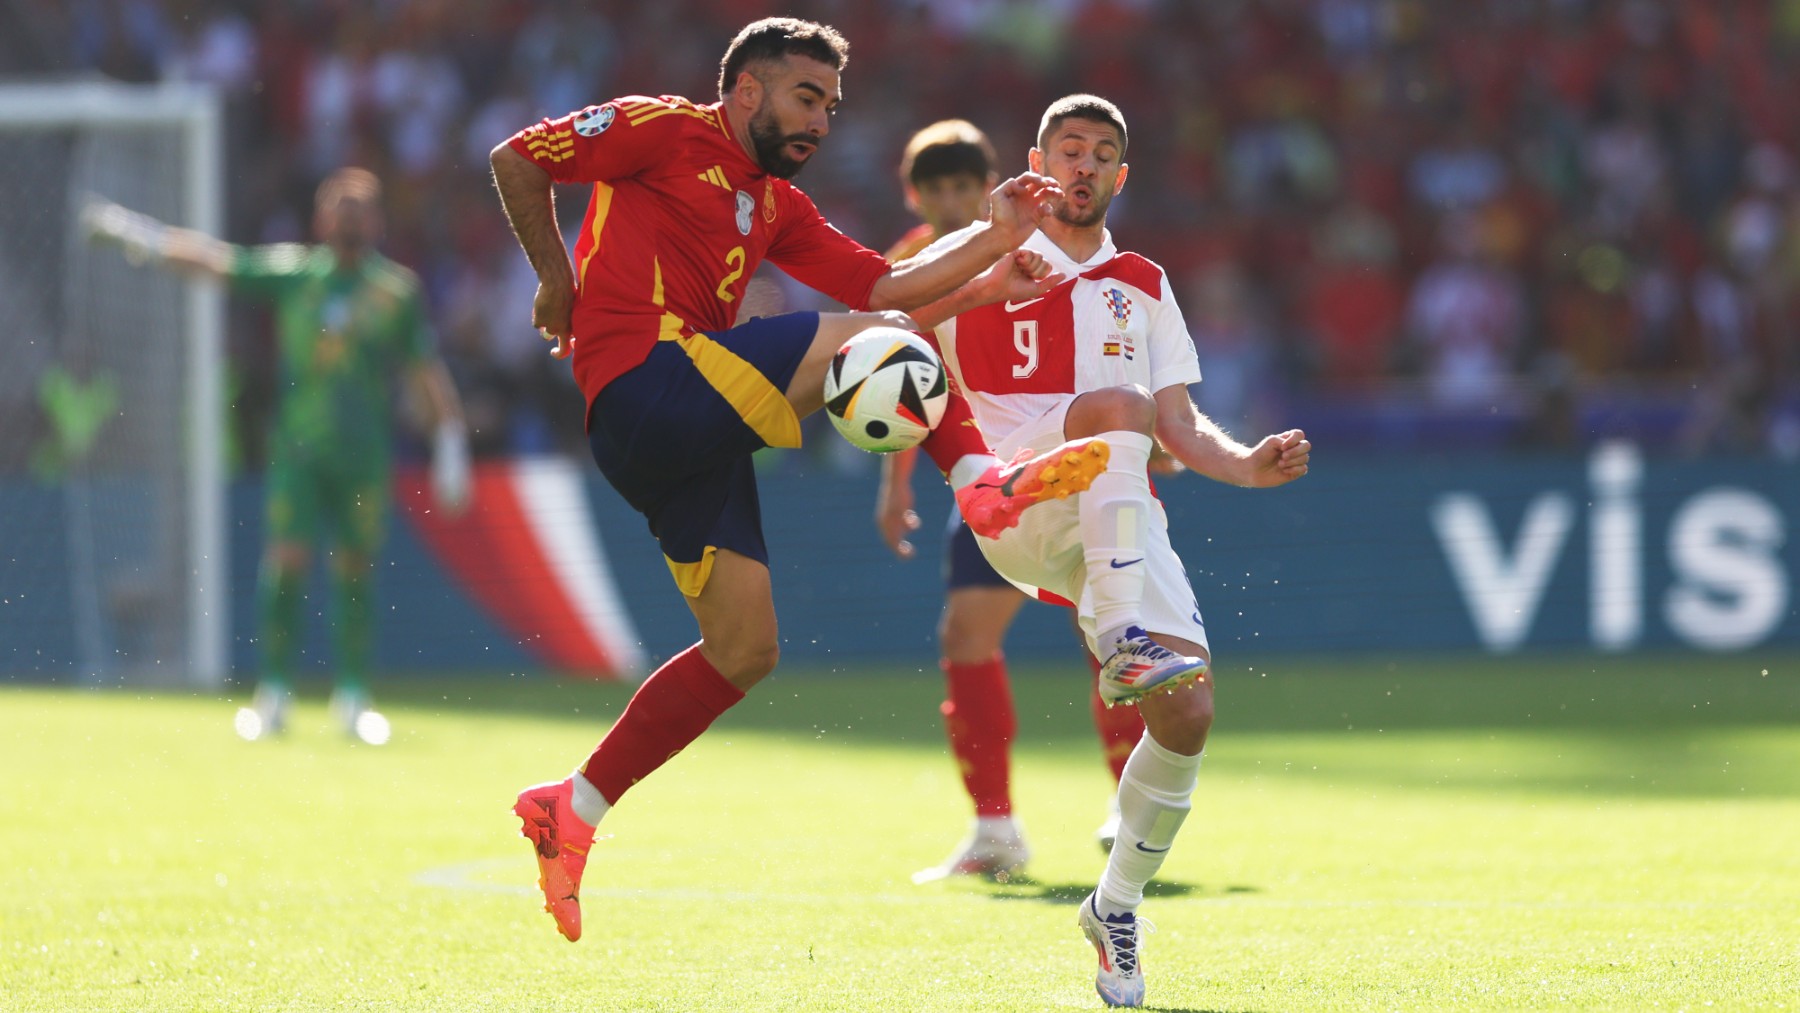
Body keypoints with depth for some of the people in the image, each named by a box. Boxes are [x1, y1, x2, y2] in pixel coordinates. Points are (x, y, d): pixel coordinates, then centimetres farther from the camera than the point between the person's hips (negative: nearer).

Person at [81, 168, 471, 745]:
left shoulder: (399, 291, 4)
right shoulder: (291, 274, 5)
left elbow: (429, 374, 6)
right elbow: (211, 261, 4)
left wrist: (450, 446, 1)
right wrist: (135, 233, -4)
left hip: (364, 455, 0)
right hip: (296, 451, 0)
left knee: (356, 570, 1)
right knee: (286, 559, -9)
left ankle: (352, 696, 12)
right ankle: (274, 692, -4)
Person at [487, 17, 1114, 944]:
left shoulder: (777, 208, 26)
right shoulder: (665, 132, 3)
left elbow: (885, 286, 18)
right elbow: (516, 159, 2)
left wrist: (996, 242, 7)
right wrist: (557, 280, 0)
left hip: (692, 435, 9)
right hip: (644, 376, -9)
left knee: (744, 649, 7)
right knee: (880, 339, -12)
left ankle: (571, 809, 10)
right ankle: (982, 481, -11)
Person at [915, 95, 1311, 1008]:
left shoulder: (1142, 289, 25)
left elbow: (1179, 431, 21)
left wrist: (1251, 465, 0)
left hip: (1125, 521, 4)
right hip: (1015, 508, -4)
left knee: (1187, 713, -14)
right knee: (1114, 405, -36)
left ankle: (1117, 904, 11)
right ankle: (1124, 640, -48)